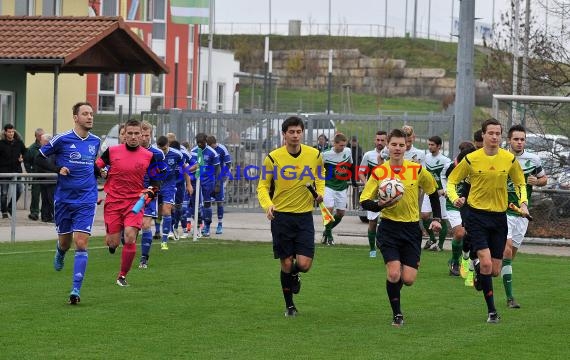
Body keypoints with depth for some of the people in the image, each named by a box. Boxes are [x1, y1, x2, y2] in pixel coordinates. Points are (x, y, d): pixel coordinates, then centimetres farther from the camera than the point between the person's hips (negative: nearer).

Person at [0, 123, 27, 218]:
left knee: (19, 190, -4)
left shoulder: (19, 142, 4)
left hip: (16, 170, 3)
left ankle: (10, 207, 16)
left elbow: (25, 152, 19)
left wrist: (22, 158, 2)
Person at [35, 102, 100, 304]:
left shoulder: (95, 141, 7)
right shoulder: (62, 139, -7)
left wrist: (99, 171, 5)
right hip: (63, 199, -1)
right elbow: (39, 159, -1)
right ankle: (60, 252, 51)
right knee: (65, 242, 11)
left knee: (81, 243, -11)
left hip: (86, 201, 1)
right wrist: (58, 169, -16)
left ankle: (76, 290, -11)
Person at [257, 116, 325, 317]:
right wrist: (268, 205, -19)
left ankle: (295, 275, 30)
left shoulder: (314, 155, -1)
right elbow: (262, 186, 0)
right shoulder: (273, 158, -7)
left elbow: (320, 176, 20)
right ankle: (289, 305, 22)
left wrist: (320, 192, 0)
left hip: (304, 216, 1)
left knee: (304, 264, -9)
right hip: (281, 216, -1)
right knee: (286, 264, 2)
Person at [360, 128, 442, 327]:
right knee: (394, 274, -16)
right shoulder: (379, 172, -3)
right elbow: (364, 201, -1)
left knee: (408, 279, -4)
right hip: (389, 227, -1)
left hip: (411, 228, 1)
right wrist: (379, 205, -21)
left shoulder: (417, 170, -1)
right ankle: (397, 314, 3)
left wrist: (436, 219, 8)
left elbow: (433, 192, 14)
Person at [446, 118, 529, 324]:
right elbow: (452, 181, 4)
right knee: (486, 263, -18)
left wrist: (523, 203, -1)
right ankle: (491, 310, -7)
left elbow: (520, 183, 16)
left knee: (495, 271, 3)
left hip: (499, 216, 3)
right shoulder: (471, 159, -7)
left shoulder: (510, 159, 0)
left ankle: (478, 273, 41)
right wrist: (455, 198, -15)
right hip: (476, 215, -3)